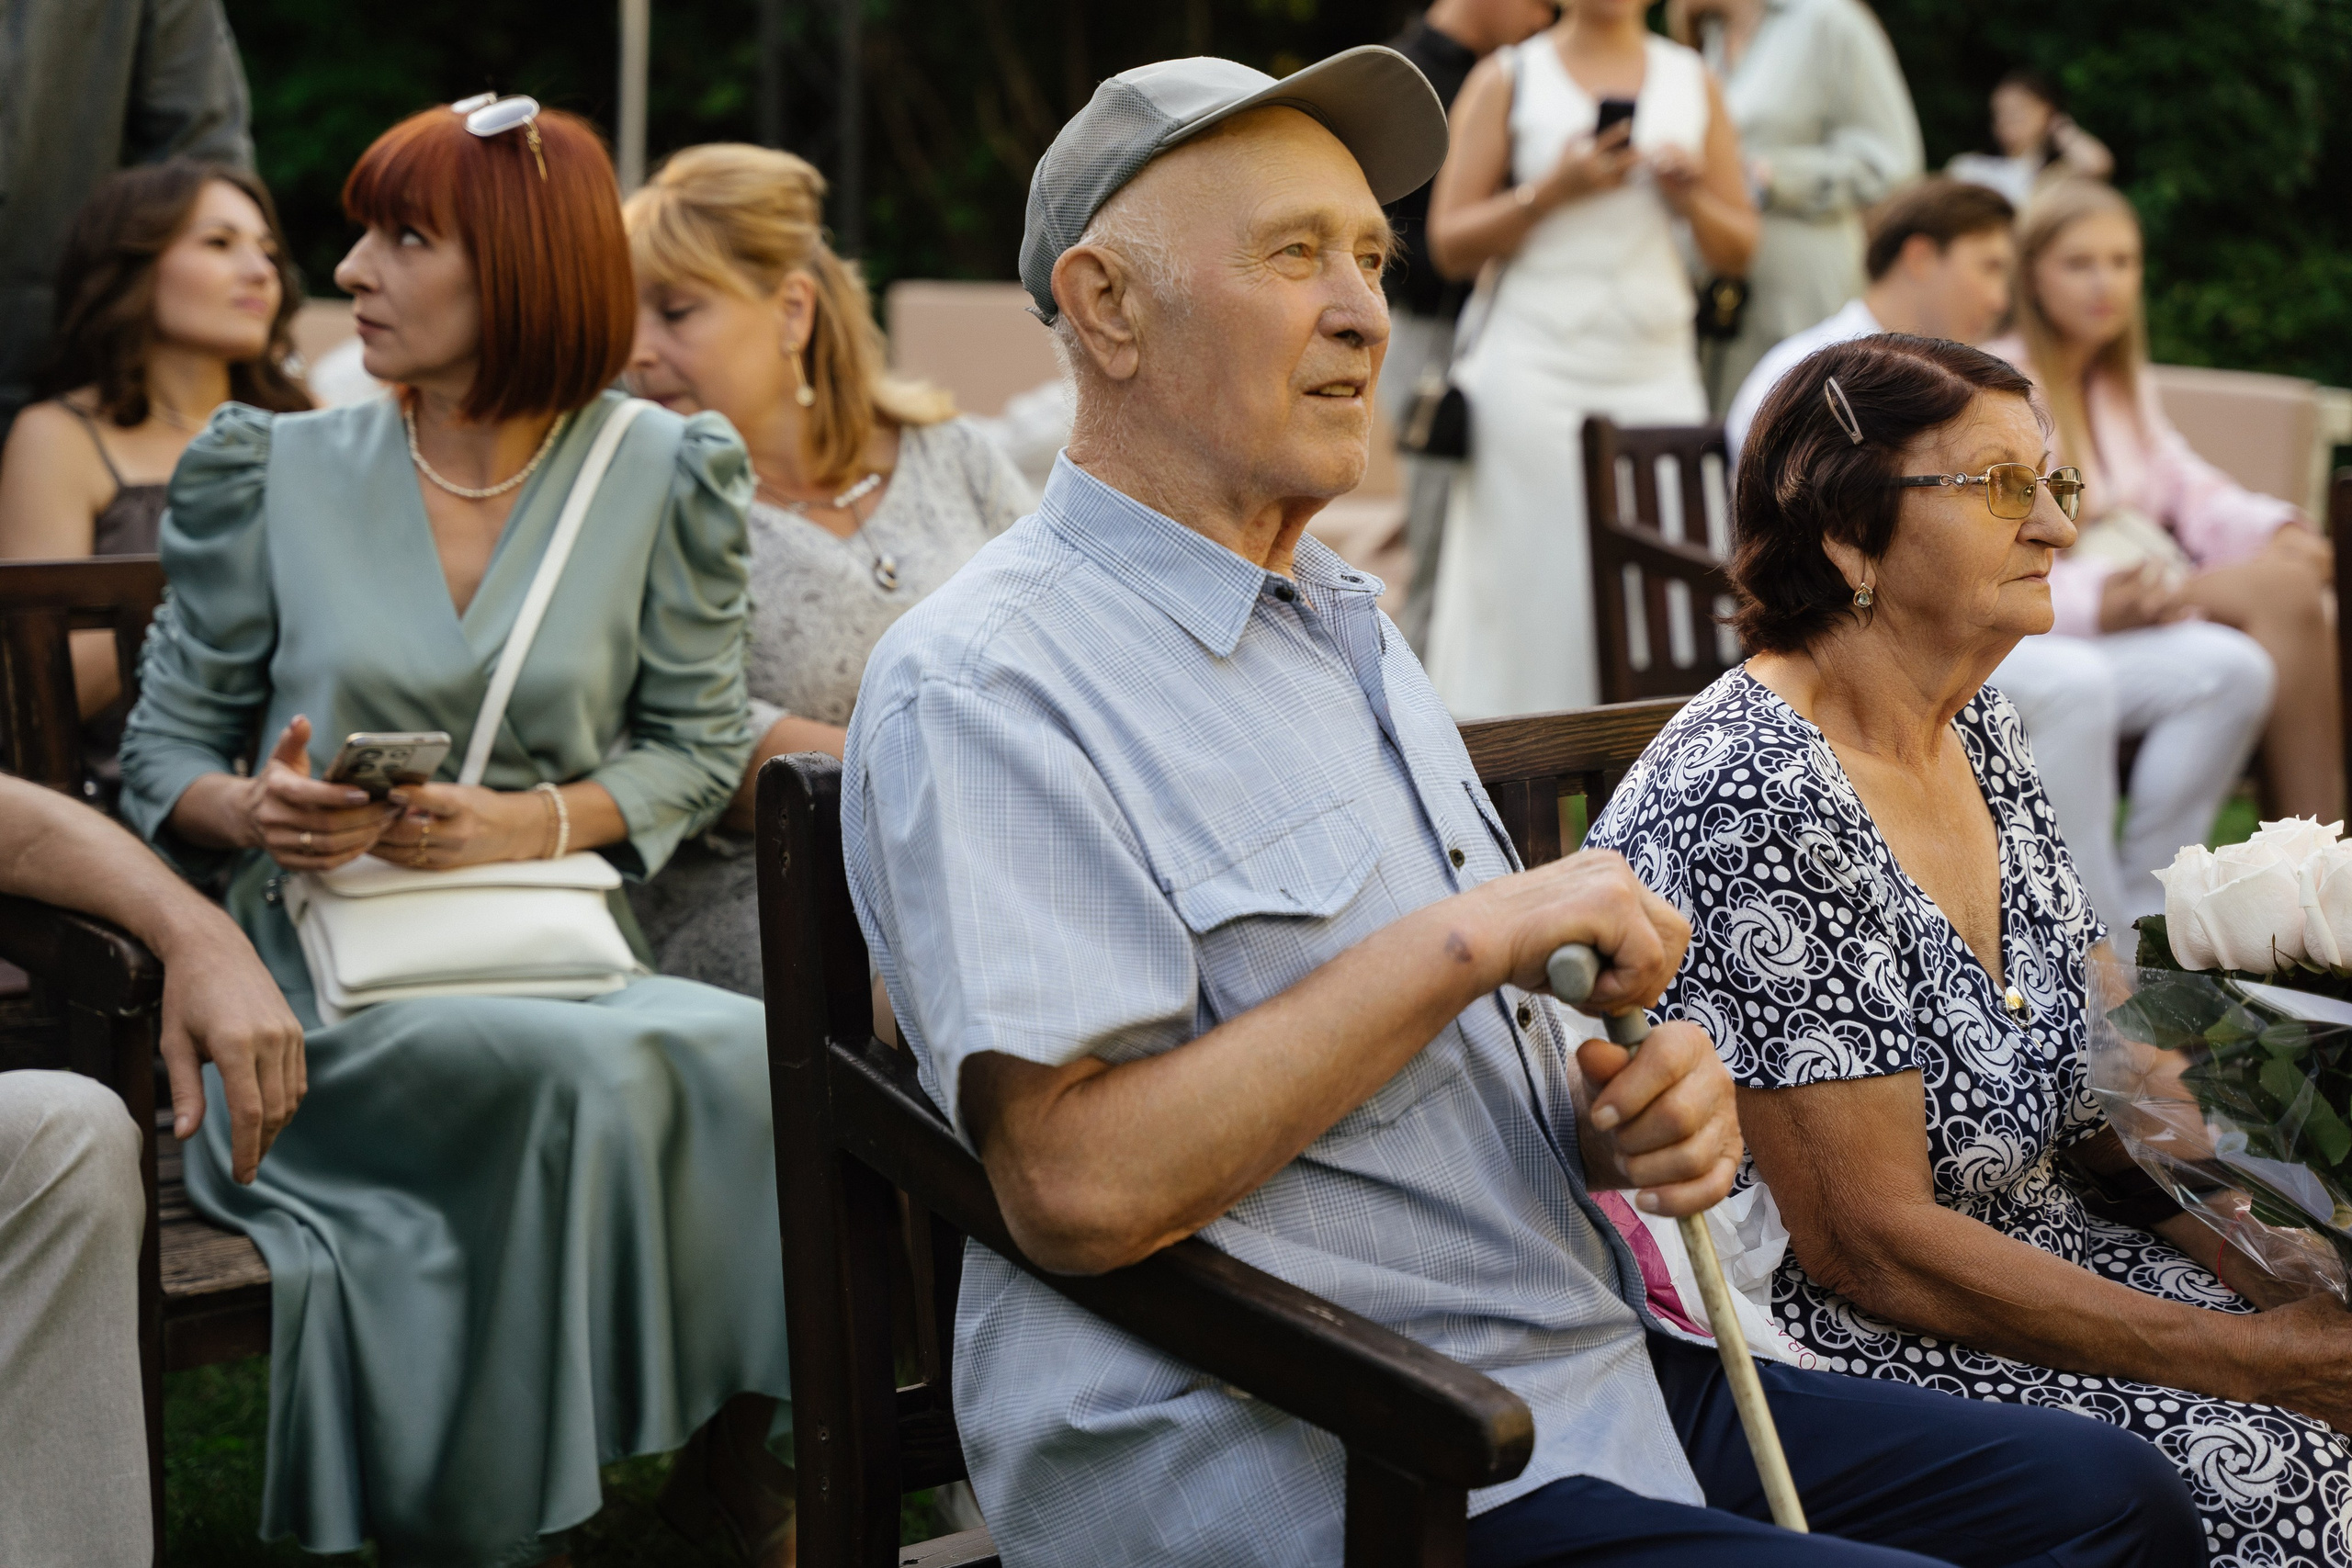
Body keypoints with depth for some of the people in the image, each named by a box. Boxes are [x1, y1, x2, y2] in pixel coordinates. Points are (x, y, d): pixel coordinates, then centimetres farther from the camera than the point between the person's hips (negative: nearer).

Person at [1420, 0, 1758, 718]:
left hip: (1658, 370, 3)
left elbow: (1738, 249, 16)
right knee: (1534, 585, -8)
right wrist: (1551, 189, -11)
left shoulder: (1693, 80, 15)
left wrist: (1691, 195, -4)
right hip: (1535, 370, -3)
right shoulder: (1508, 79, 6)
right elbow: (1449, 244, 1)